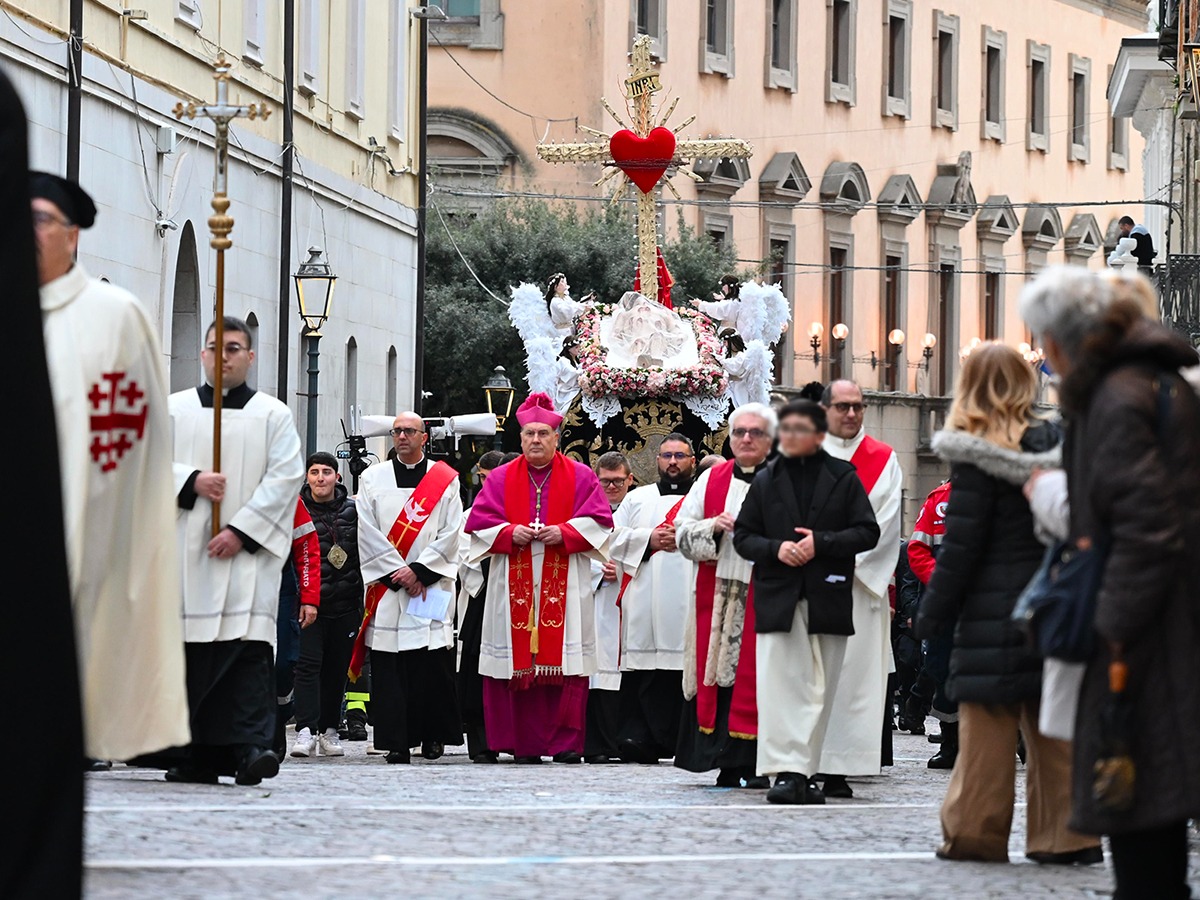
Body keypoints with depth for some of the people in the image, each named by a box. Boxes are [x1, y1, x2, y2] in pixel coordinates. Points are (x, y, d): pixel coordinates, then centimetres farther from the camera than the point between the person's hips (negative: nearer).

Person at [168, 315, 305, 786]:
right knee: (191, 652, 0)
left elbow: (284, 478, -2)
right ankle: (199, 755, 4)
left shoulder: (273, 416, 8)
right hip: (186, 549, 2)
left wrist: (242, 530, -11)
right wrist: (192, 481, -13)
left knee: (248, 647, -14)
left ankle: (249, 744, -20)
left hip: (247, 551, -2)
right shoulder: (175, 409, 14)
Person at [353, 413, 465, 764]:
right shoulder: (372, 479, 11)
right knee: (389, 667, -5)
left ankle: (433, 735, 7)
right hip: (386, 587, 1)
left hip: (431, 585, -1)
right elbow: (368, 534, 2)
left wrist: (418, 570, -9)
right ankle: (396, 742, -4)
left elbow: (450, 534, 1)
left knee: (433, 665, -5)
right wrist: (397, 572, -8)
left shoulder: (445, 480, 8)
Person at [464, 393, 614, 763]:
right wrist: (510, 533, -9)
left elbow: (598, 521, 3)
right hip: (514, 583, 1)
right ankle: (523, 743, 0)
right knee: (518, 661, -3)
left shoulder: (580, 477, 9)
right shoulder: (502, 478, 12)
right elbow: (479, 522, 8)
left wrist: (564, 533, -12)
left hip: (564, 583, -1)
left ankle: (565, 742, -5)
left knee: (563, 663, -7)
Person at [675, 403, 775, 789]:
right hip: (716, 591, 4)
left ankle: (755, 764, -3)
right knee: (716, 670, 1)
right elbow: (682, 530, 11)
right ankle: (726, 763, 6)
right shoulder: (712, 479, 14)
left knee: (754, 672, -6)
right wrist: (713, 527, -7)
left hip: (762, 593, -4)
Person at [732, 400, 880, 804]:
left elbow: (867, 532, 1)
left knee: (819, 689, 4)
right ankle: (787, 770, -15)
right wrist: (775, 549, -10)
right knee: (780, 684, -11)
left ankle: (803, 771, 10)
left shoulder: (843, 478, 6)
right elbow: (743, 536, 10)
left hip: (827, 599, 0)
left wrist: (821, 544, -12)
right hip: (778, 599, 0)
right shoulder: (766, 480, 11)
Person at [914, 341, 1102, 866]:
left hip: (992, 607, -5)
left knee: (987, 724, -1)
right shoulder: (1055, 445, 5)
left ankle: (975, 830, 1)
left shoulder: (976, 459, -10)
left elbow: (960, 546, -9)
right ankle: (1065, 833, 7)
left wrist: (932, 614, -2)